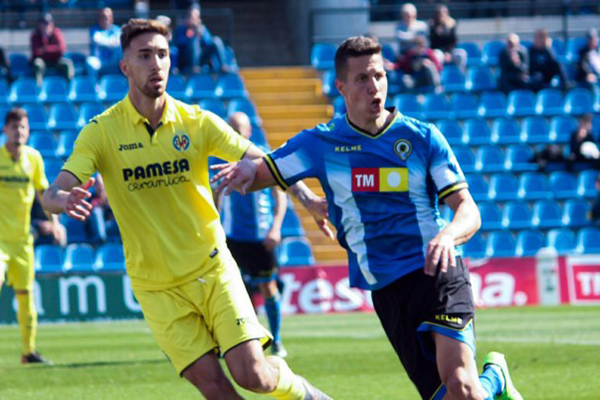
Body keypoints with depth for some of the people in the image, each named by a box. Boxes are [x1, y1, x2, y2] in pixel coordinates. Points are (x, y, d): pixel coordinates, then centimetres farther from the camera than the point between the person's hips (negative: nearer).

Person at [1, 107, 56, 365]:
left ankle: (29, 351, 18)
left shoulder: (33, 157, 3)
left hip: (22, 237, 4)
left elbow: (43, 191, 16)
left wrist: (54, 221, 10)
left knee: (25, 293, 8)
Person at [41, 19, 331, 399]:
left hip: (213, 269, 1)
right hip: (159, 288, -1)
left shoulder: (197, 122, -3)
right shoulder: (102, 131, -7)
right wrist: (63, 200, -40)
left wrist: (308, 198, -17)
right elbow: (52, 194, -14)